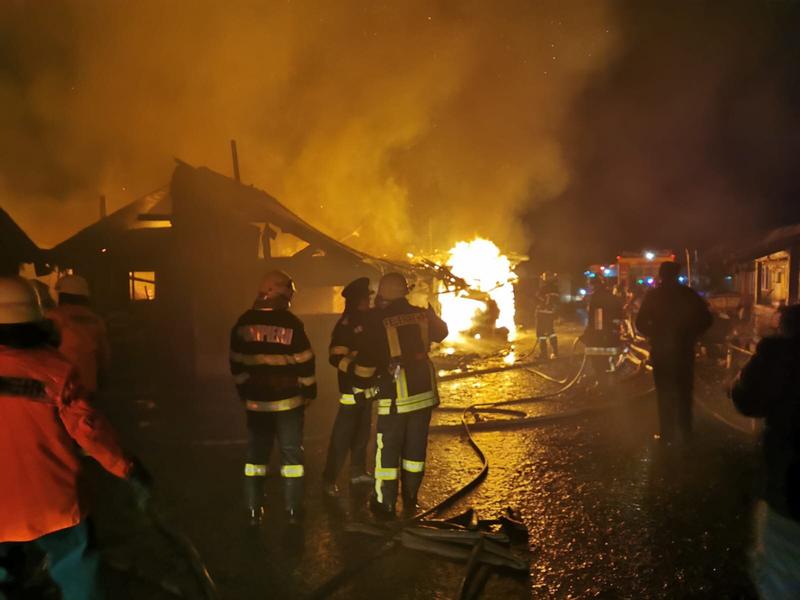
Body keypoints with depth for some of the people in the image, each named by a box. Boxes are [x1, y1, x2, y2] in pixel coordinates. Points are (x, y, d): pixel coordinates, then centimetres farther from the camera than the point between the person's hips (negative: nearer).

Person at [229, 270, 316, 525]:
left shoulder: (244, 323, 0)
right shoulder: (291, 323, -13)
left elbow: (236, 364, 6)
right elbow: (304, 362, -10)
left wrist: (244, 392, 17)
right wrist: (309, 392, 3)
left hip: (256, 401, 3)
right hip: (288, 400, -3)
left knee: (256, 453, 13)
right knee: (291, 453, 8)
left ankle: (254, 510, 17)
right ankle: (293, 510, 12)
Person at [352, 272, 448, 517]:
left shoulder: (377, 320, -12)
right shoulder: (421, 314, 1)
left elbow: (366, 359, -9)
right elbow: (441, 332, 22)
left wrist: (360, 385, 7)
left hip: (395, 394, -4)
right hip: (424, 390, 4)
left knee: (388, 449, 8)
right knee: (415, 447, 14)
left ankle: (385, 504, 14)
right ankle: (410, 500, 25)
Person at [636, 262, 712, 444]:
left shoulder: (653, 295, -6)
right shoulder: (689, 294, -2)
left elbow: (640, 323, -8)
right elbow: (707, 319, -3)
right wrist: (691, 335, 7)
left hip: (660, 350, -2)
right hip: (683, 349, 2)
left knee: (665, 394, 7)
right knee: (684, 393, 14)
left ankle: (668, 435, 9)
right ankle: (684, 434, 18)